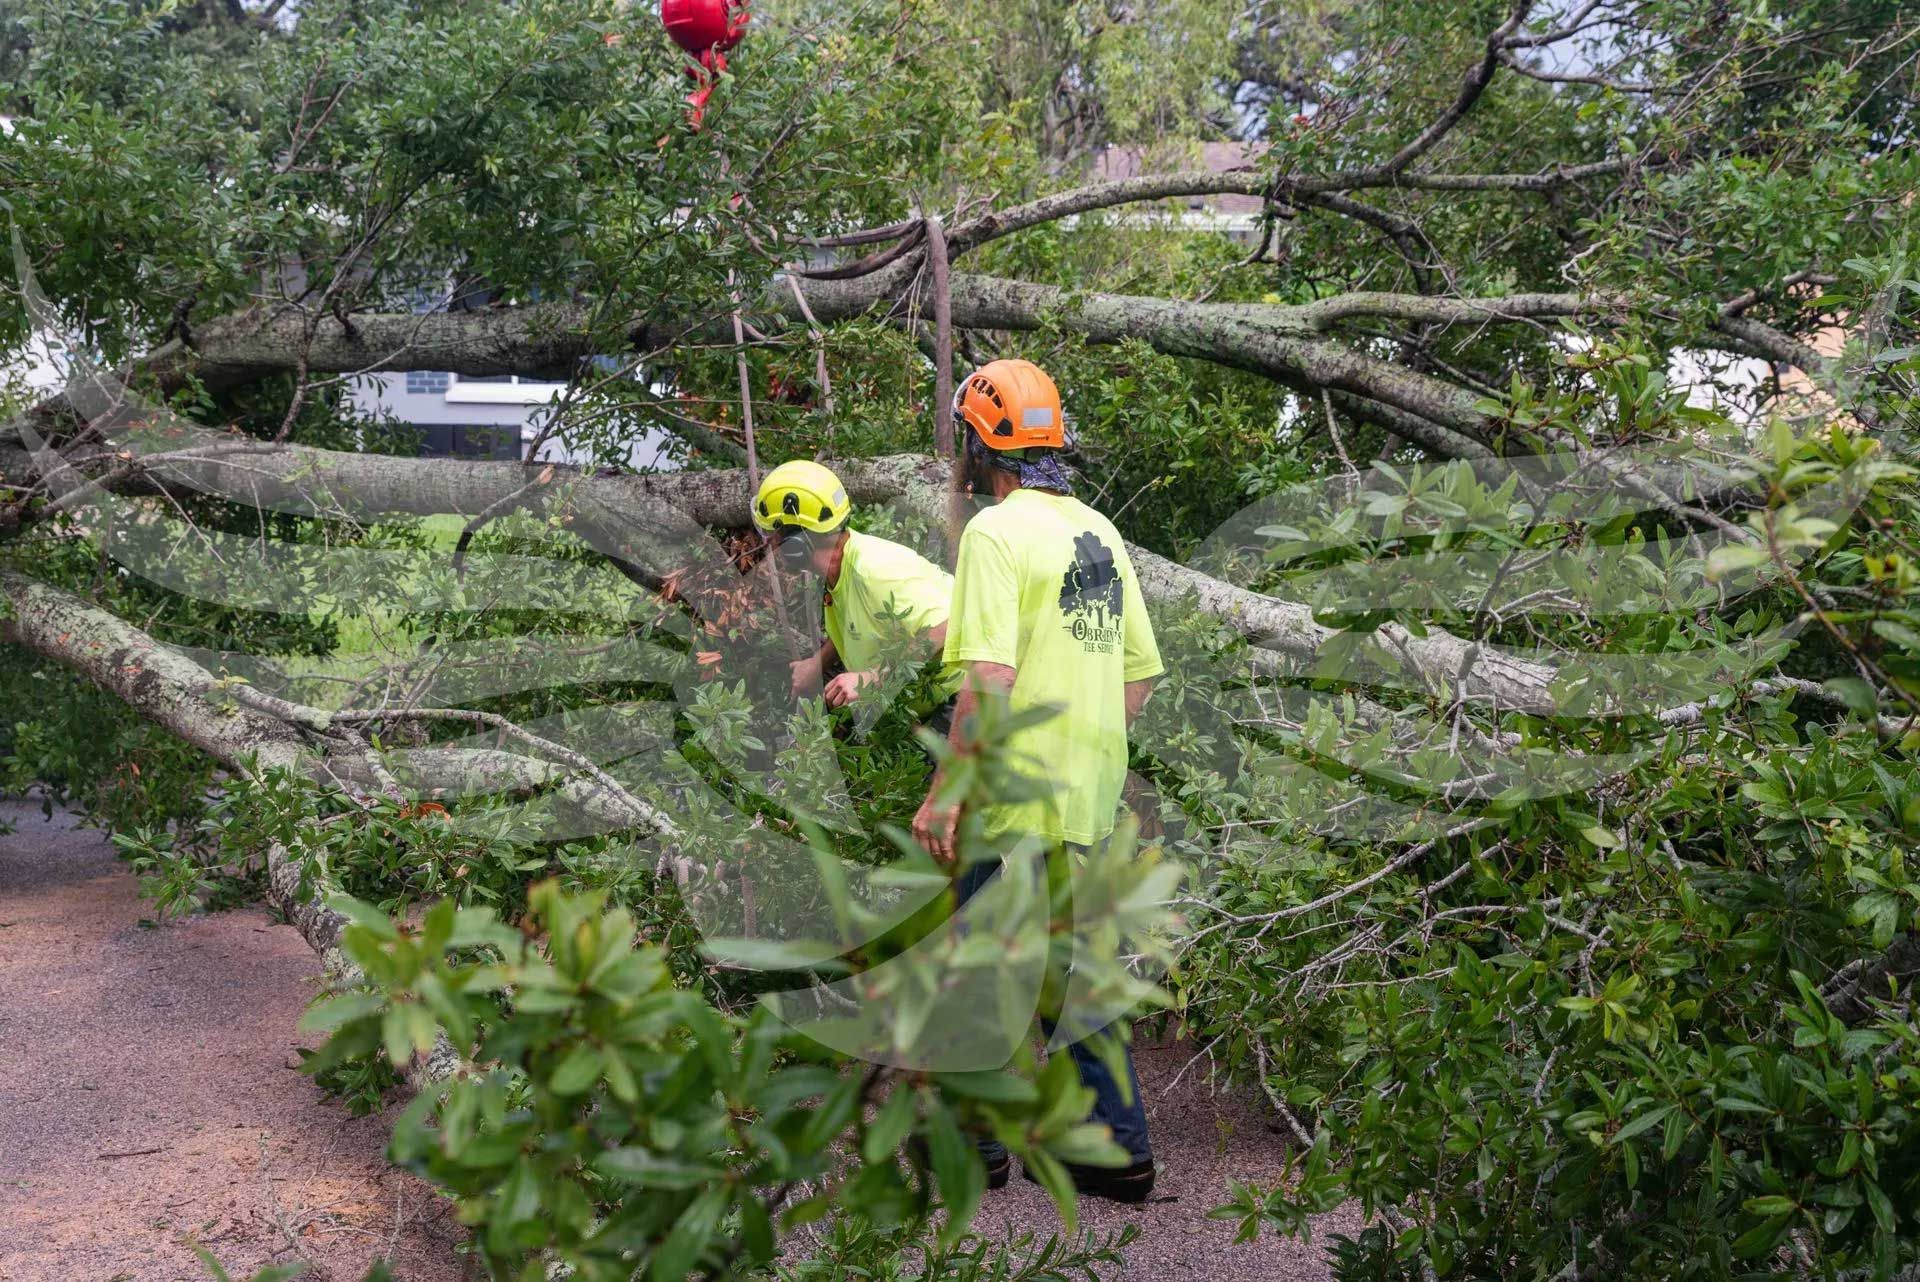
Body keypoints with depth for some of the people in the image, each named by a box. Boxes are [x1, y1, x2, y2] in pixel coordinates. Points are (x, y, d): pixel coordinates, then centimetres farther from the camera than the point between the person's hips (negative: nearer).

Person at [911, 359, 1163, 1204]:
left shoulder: (997, 532, -13)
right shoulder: (1101, 531, 11)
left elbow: (991, 680, -22)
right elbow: (1141, 677, 15)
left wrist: (944, 793, -17)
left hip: (1015, 802, -8)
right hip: (1091, 800, 8)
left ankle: (975, 1142, 18)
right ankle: (1118, 1148, 18)